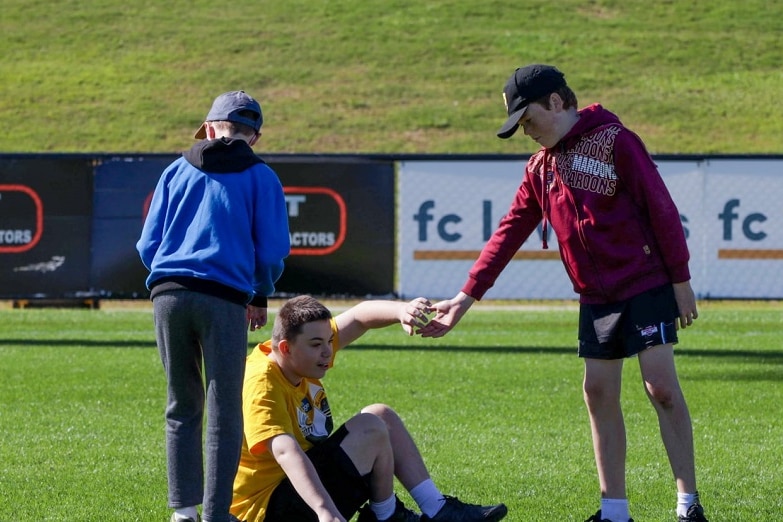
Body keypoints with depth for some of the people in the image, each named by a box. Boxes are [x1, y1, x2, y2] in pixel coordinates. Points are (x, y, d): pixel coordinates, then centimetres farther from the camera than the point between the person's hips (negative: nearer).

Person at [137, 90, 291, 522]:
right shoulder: (260, 177, 8)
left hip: (168, 293, 3)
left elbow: (147, 245, 13)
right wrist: (260, 297, 21)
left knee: (182, 407, 13)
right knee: (224, 415, 1)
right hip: (225, 299, -3)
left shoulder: (178, 171, 16)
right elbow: (272, 252, 3)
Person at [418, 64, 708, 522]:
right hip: (596, 297, 7)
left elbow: (661, 209, -10)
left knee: (662, 387, -12)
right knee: (599, 396, 4)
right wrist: (467, 297, 6)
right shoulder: (541, 166, 11)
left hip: (646, 287, -7)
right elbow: (509, 232, 11)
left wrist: (680, 281, -11)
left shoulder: (614, 141, -10)